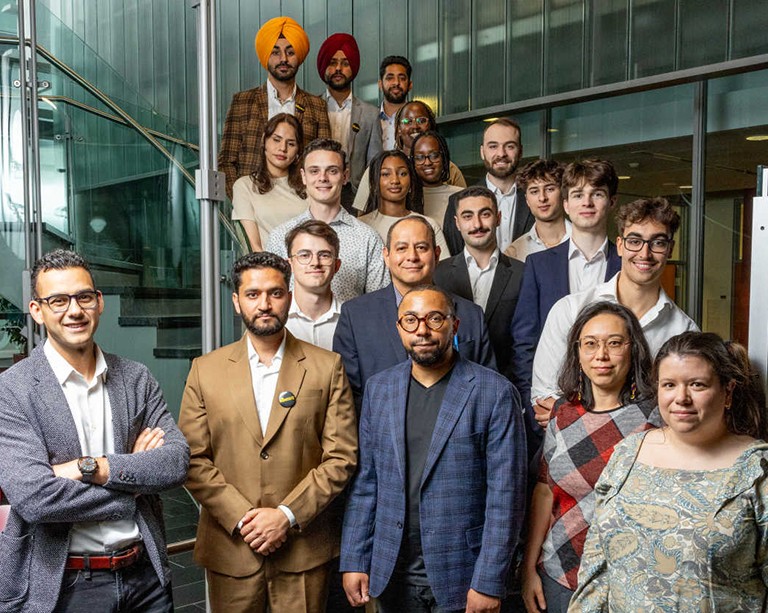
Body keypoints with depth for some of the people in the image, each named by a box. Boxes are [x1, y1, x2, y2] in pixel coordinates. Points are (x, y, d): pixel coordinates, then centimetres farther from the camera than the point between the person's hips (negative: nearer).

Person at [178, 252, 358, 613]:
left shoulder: (326, 367, -1)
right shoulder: (205, 371, 2)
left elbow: (341, 457, -4)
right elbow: (193, 460, -1)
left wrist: (288, 516, -12)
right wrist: (242, 518, -11)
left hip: (305, 547, -1)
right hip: (230, 547, 1)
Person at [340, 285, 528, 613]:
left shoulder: (495, 393, -10)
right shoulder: (378, 388, 3)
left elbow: (506, 493, -11)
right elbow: (365, 480, 5)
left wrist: (489, 582, -13)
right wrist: (354, 561, 2)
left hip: (460, 574, -3)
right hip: (391, 573, 4)